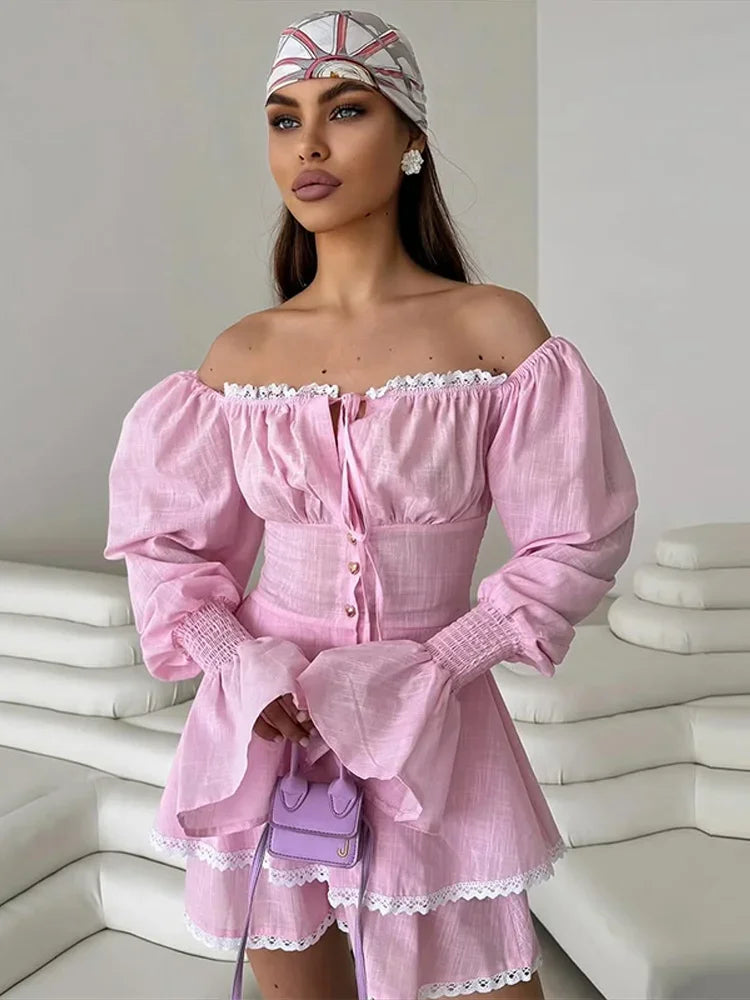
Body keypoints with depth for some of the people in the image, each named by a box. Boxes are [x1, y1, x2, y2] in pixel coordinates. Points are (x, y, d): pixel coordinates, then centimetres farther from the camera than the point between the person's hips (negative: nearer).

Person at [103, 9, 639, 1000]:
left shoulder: (496, 326, -7)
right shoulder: (240, 354, 0)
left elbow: (575, 542, -6)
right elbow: (169, 542, 6)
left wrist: (420, 674, -13)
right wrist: (242, 668, -11)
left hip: (433, 726, -2)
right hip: (262, 723, 2)